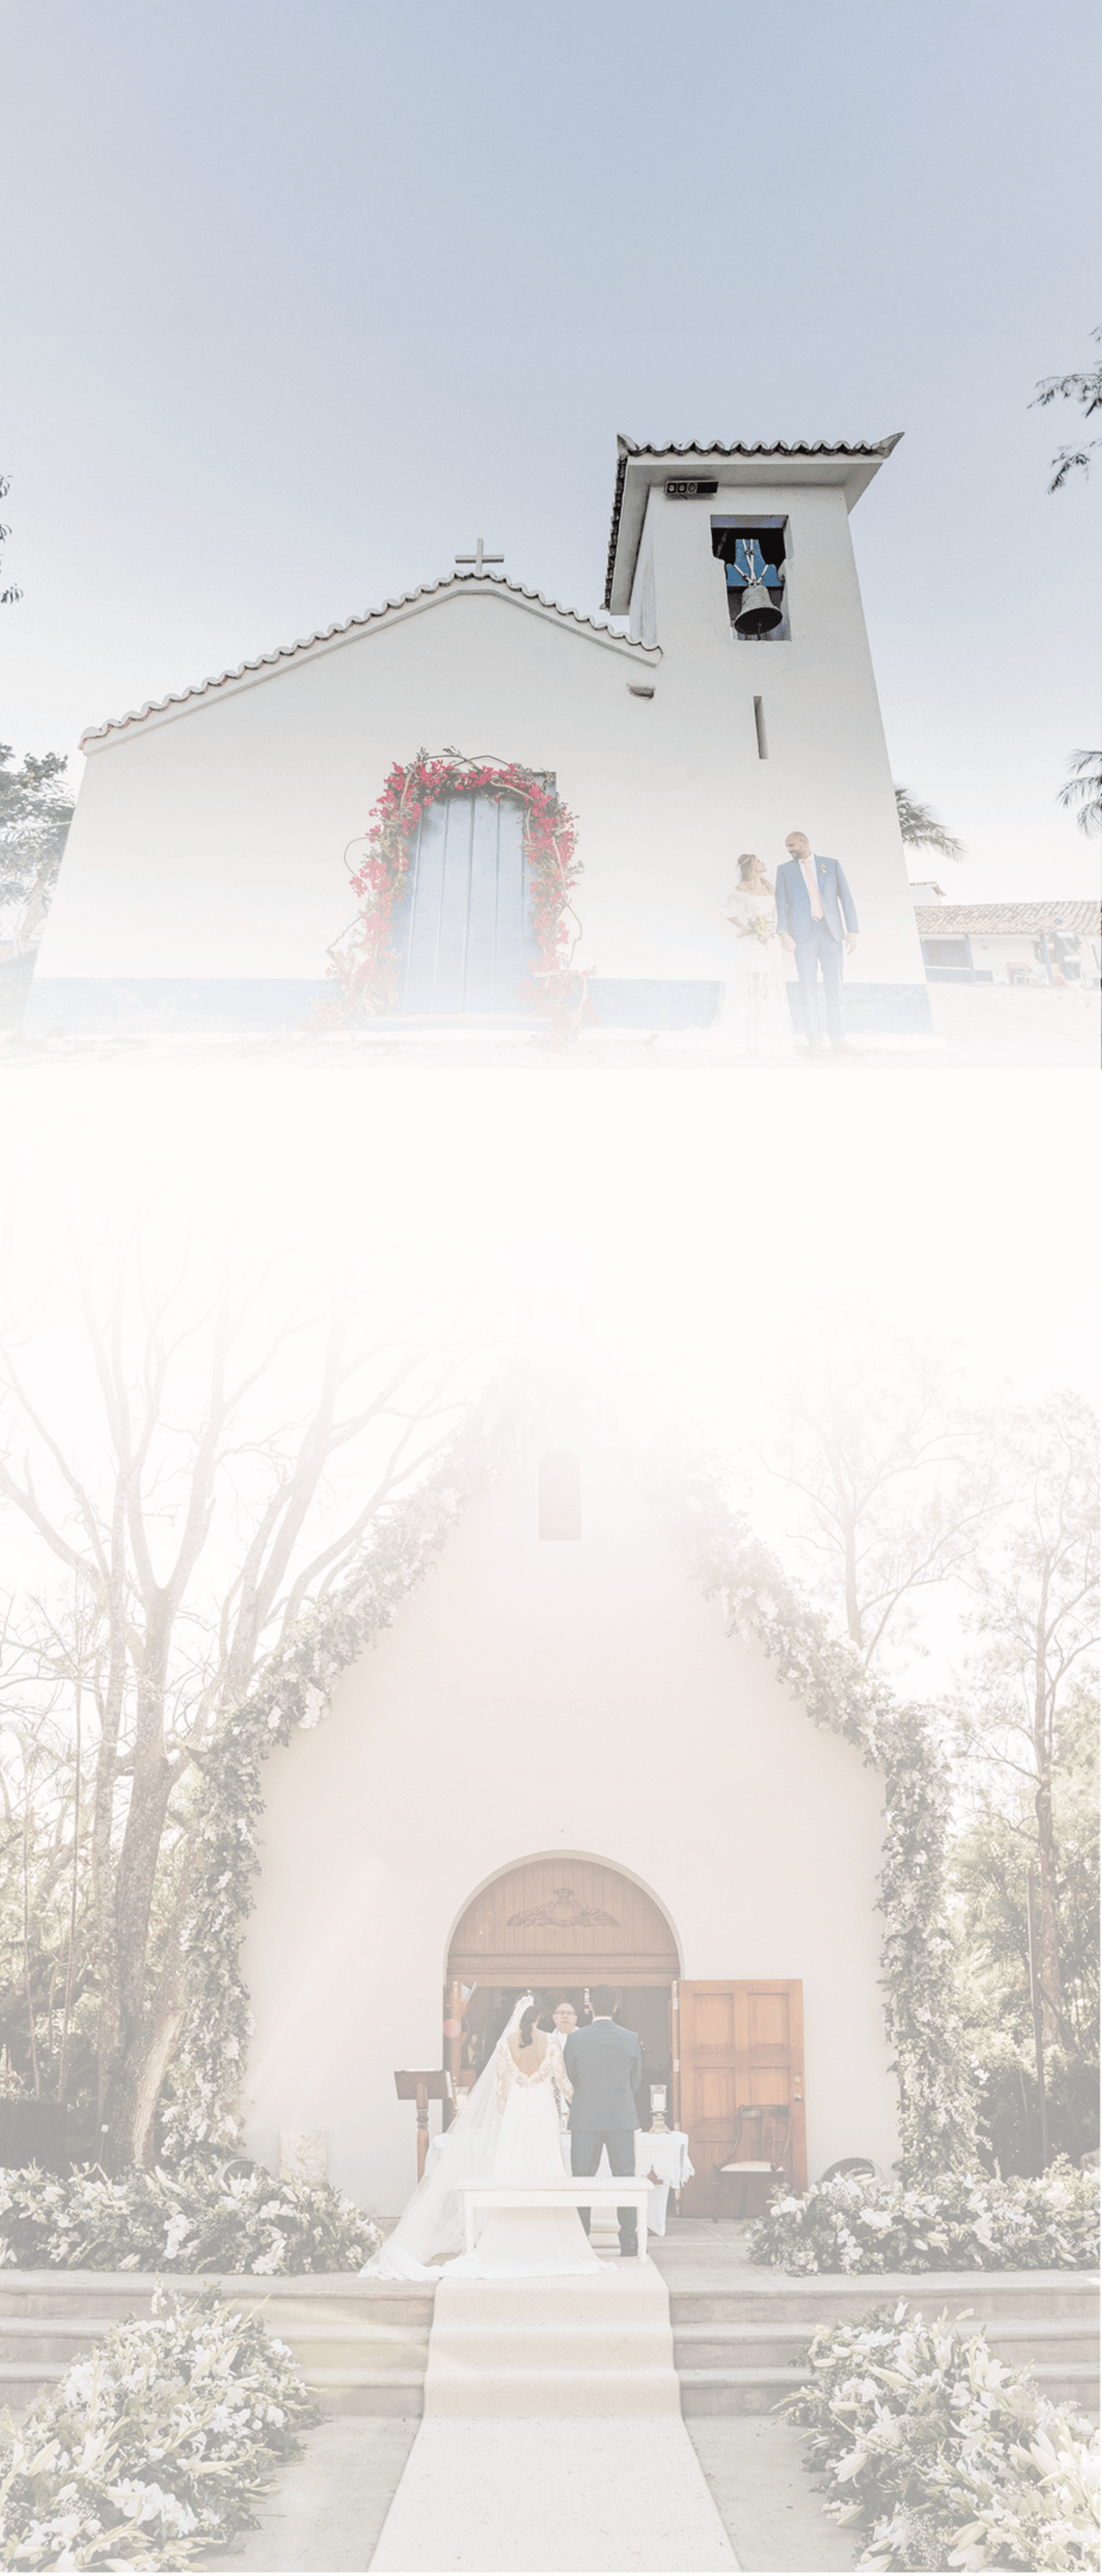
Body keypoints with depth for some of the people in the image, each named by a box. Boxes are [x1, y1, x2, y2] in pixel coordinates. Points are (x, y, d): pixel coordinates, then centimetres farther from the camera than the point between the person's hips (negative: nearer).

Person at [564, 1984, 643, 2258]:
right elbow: (636, 2079, 9)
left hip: (585, 2119, -1)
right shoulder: (631, 2039, -3)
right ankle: (629, 2241, 8)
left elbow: (568, 2077, 6)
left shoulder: (575, 2039, -7)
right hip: (623, 2117, 1)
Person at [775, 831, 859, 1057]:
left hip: (831, 932, 0)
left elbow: (846, 897, 8)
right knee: (809, 988, -3)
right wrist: (783, 932, -13)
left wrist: (852, 931, -1)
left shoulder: (831, 865, 12)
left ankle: (838, 1041, 0)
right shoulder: (784, 870, 12)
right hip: (803, 934, 0)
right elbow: (781, 903, 2)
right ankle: (814, 1041, 0)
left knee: (834, 987, -2)